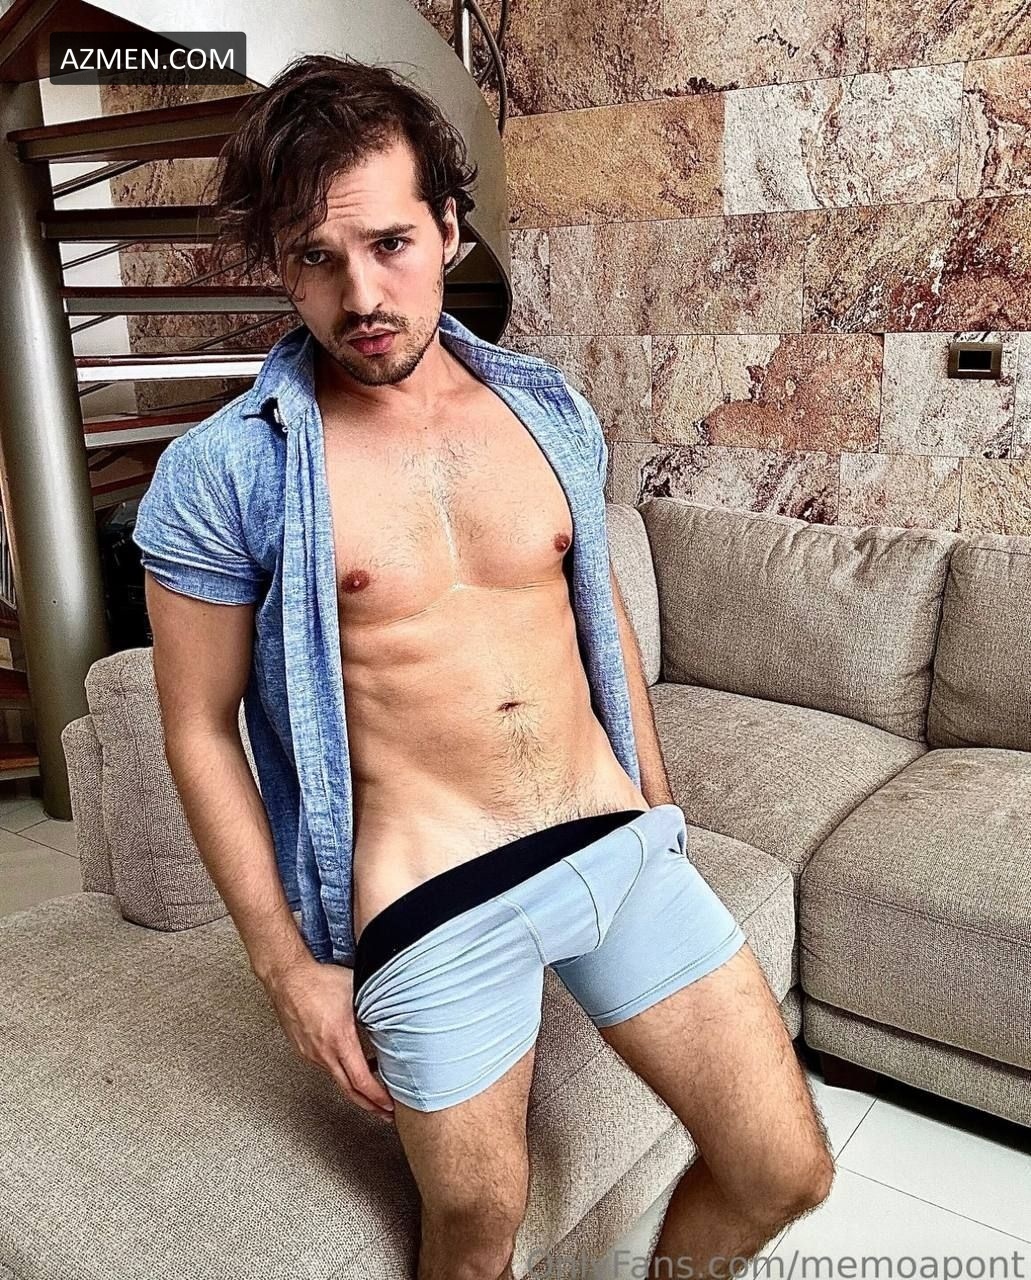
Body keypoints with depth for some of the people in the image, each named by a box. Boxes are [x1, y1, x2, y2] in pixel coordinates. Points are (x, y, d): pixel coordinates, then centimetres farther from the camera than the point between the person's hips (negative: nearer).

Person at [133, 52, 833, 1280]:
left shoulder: (550, 409, 4)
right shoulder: (222, 474, -9)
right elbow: (199, 724, -3)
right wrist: (286, 961, -4)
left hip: (620, 843, 4)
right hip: (432, 902, -3)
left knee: (786, 1174, 8)